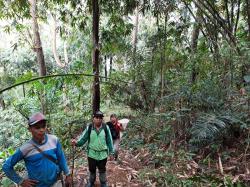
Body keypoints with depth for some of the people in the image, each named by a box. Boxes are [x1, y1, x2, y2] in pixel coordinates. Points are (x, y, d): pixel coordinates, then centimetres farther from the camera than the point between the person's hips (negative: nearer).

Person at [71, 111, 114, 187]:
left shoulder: (106, 127, -13)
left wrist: (111, 153, 0)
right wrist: (76, 142, -33)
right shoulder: (89, 128, -13)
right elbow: (83, 139, -12)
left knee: (102, 171, 19)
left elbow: (109, 141, -5)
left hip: (103, 154, -1)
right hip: (92, 154, 1)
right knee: (92, 170, 23)